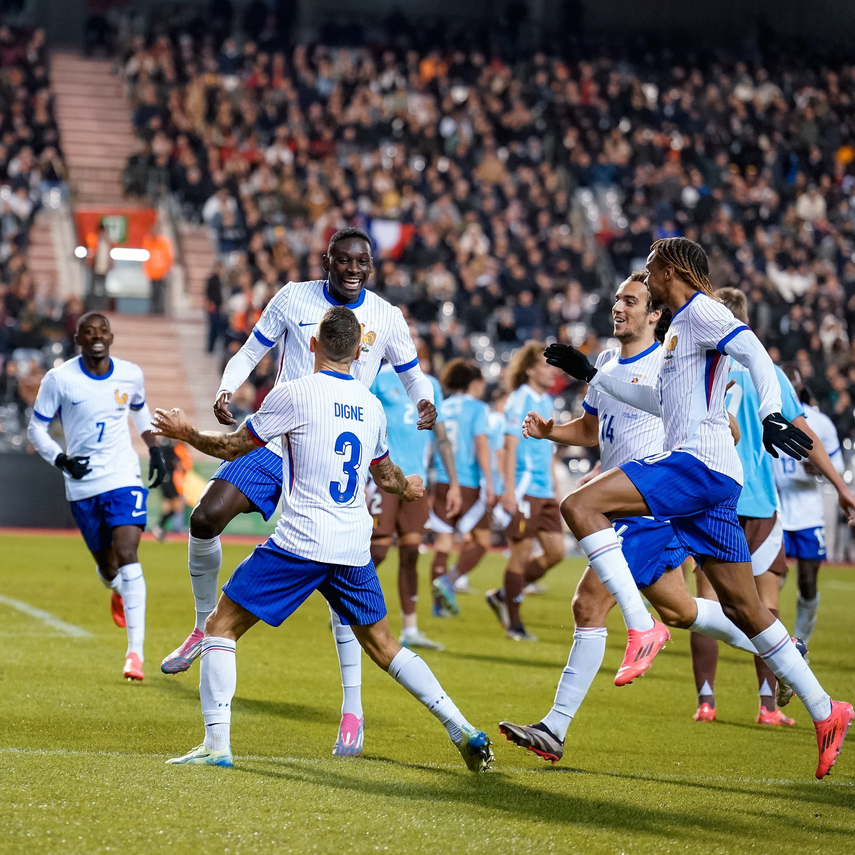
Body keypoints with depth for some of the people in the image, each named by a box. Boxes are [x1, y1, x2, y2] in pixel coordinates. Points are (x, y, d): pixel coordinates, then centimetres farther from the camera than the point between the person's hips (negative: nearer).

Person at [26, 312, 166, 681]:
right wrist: (60, 460, -16)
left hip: (124, 478, 0)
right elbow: (36, 428, 0)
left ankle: (135, 651, -18)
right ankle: (117, 592, 51)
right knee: (107, 566, 10)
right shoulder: (59, 379, -7)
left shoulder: (131, 375, 0)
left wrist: (154, 450, 13)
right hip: (82, 485, 0)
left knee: (127, 557, -17)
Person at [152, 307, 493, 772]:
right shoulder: (371, 406, 12)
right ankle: (464, 731, 12)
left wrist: (185, 432, 21)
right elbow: (386, 474, 28)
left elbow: (234, 446, 2)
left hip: (301, 542, -6)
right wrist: (408, 488, 52)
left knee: (221, 626, 3)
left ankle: (217, 743, -7)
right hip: (354, 547, 6)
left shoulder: (295, 393, -5)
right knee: (383, 645, 20)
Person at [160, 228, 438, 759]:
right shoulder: (294, 298, 1)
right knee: (206, 518, -18)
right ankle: (205, 628, 9)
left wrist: (426, 405, -9)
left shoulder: (386, 318, 1)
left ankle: (353, 710, 1)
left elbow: (412, 374, 14)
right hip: (276, 441, 1)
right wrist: (226, 391, -10)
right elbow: (251, 352, 10)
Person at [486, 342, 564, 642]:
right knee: (521, 554, -3)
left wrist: (555, 488, 22)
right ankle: (514, 623, 6)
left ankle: (503, 596, 18)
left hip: (544, 491, 8)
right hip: (524, 488, -8)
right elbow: (510, 446, -13)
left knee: (556, 551, 4)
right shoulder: (521, 400, -9)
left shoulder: (546, 401, 16)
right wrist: (509, 489, -18)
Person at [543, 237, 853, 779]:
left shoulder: (700, 310, -1)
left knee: (580, 506, -19)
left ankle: (643, 627, -23)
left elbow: (754, 350, -18)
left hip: (699, 463, -10)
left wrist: (771, 414, -33)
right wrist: (591, 374, 43)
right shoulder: (680, 327, 27)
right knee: (743, 606, 9)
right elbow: (661, 402, 40)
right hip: (711, 479, 10)